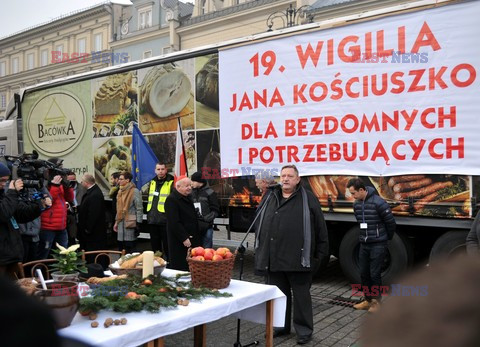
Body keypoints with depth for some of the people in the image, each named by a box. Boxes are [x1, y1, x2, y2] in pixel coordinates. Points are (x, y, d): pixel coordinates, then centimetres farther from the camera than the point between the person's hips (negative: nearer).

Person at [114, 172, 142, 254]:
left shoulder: (135, 191, -11)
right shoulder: (120, 191, 14)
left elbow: (139, 209, -12)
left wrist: (138, 224, -14)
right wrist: (116, 222, 18)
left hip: (130, 223, -8)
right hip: (121, 223, 8)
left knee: (130, 248, -3)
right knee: (121, 247, 11)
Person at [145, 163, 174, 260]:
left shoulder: (171, 183, -6)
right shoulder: (152, 182, 14)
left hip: (165, 221, -6)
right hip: (152, 220, 6)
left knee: (166, 245, 1)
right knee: (154, 245, 15)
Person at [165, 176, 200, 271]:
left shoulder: (187, 198, 16)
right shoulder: (171, 200, -14)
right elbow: (174, 223, -20)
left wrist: (196, 238, 17)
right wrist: (184, 238, -20)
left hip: (192, 239, 8)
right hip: (179, 243, -8)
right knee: (180, 267, -3)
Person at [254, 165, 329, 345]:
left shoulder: (308, 199, -1)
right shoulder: (269, 198, 12)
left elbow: (320, 228, 0)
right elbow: (259, 224, 17)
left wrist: (320, 253, -1)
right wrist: (260, 250, 14)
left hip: (297, 258, -4)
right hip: (273, 258, 4)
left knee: (301, 295, 6)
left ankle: (304, 330, 19)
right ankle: (280, 325, 31)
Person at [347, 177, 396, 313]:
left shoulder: (378, 203, -17)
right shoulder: (356, 204, 6)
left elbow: (390, 222, -10)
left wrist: (387, 238, 3)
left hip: (378, 245, -7)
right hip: (364, 244, 7)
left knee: (375, 274, -1)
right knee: (364, 274, 11)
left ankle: (376, 302, 14)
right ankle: (368, 300, 25)